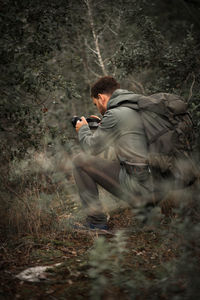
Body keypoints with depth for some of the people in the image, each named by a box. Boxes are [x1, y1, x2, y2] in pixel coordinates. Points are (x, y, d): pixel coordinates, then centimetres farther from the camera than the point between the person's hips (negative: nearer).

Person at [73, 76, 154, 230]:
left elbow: (90, 148, 1)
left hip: (139, 189, -8)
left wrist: (83, 129, 20)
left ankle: (97, 222, 2)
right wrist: (100, 126, 28)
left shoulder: (115, 114, -10)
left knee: (80, 161, 2)